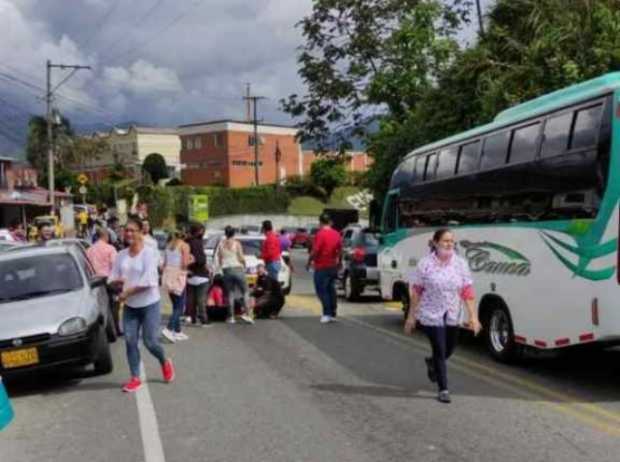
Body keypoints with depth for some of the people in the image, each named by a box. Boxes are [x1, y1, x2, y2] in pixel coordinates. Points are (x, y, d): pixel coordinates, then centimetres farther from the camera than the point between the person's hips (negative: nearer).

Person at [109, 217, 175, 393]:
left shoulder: (149, 253, -11)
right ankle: (135, 378, 10)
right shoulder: (121, 255, 4)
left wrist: (128, 292, -18)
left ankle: (165, 362, 28)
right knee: (130, 341, 0)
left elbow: (148, 281, -20)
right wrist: (116, 281, -17)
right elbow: (112, 279, 6)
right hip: (130, 306, 5)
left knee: (150, 341, -2)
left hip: (149, 304, -5)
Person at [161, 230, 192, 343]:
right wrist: (190, 260, 6)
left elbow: (164, 263, 14)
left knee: (175, 306, 14)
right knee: (180, 307, -3)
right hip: (178, 276, -7)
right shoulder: (184, 246, -5)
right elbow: (185, 264, -12)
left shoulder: (169, 245, 14)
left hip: (168, 275, 7)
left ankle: (177, 331, 15)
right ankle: (168, 329, -18)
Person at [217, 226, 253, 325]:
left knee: (230, 294, 9)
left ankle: (231, 317, 8)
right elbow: (241, 258, -7)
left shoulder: (221, 244, 4)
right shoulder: (236, 243, -5)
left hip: (226, 270, 3)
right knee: (244, 292, 5)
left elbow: (219, 260, 5)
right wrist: (244, 265, 11)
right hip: (237, 269, -3)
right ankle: (247, 313, -6)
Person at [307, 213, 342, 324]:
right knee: (331, 290, 14)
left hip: (322, 266, -7)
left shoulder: (321, 234, -15)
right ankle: (333, 314, 17)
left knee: (322, 290, -3)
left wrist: (309, 261, -5)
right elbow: (340, 250, 11)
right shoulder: (336, 234, 6)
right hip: (333, 266, 7)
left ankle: (327, 314, -10)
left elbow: (315, 250, -19)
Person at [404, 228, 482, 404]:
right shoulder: (425, 264, -9)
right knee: (440, 350, -4)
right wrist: (411, 316, -4)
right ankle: (443, 389, 9)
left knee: (449, 350, 18)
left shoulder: (460, 264, -2)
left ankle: (432, 363, 50)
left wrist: (473, 316, -8)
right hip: (431, 315, -4)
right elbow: (416, 292, -5)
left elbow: (467, 291, -3)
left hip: (452, 316, 4)